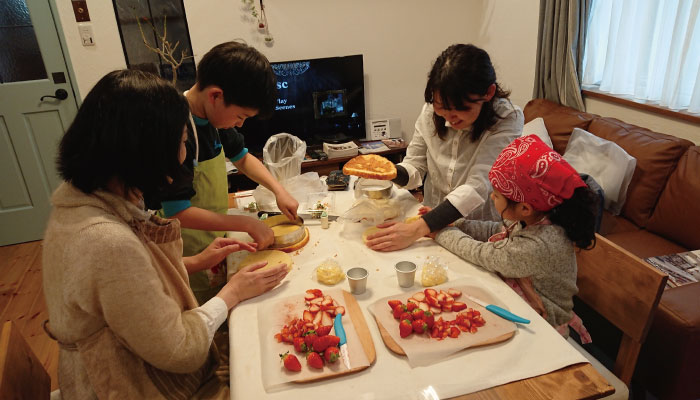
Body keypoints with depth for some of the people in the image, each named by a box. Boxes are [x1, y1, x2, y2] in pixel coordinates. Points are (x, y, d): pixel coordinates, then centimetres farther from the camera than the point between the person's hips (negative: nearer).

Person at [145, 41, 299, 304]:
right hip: (191, 259, -8)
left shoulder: (215, 116, -3)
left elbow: (241, 157, 14)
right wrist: (247, 224, -23)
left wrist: (278, 190, -1)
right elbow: (177, 213, -28)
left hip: (214, 241, 8)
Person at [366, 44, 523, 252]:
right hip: (432, 219, 3)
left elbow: (477, 188, -26)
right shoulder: (431, 111, -4)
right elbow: (416, 168, 4)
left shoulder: (507, 120, -16)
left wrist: (415, 230, -35)